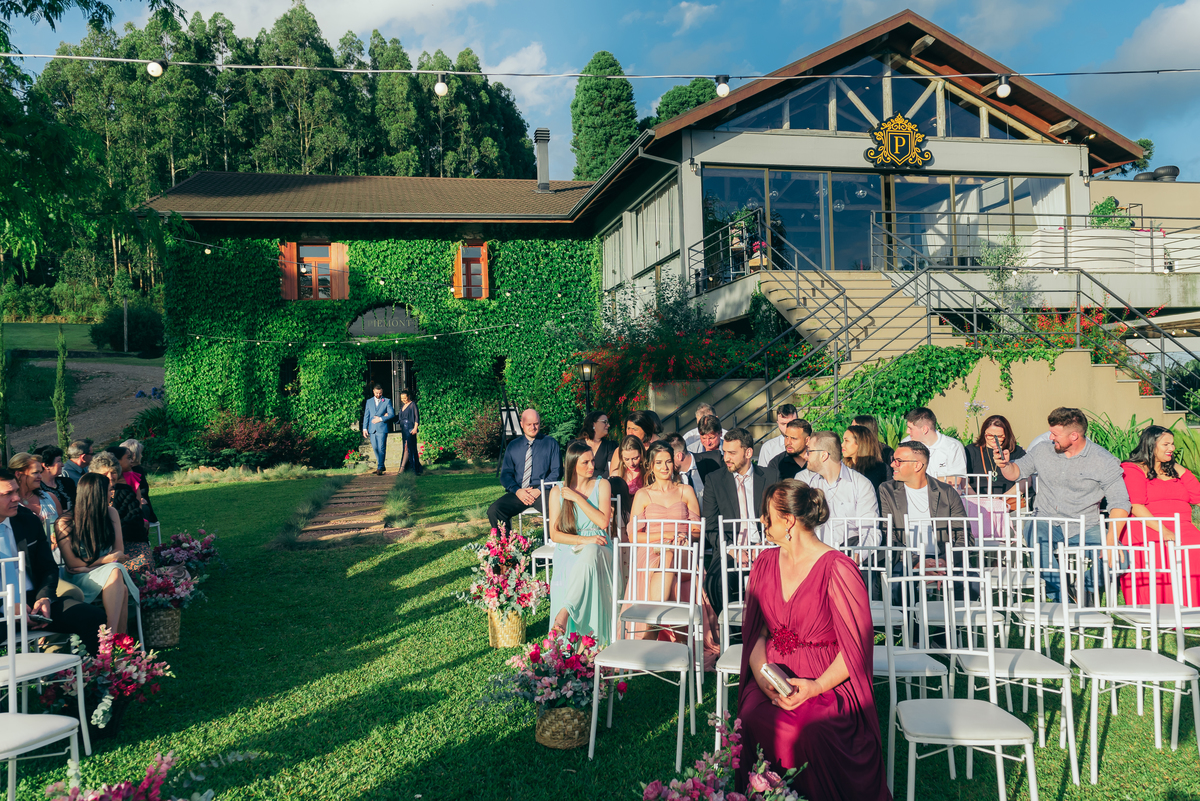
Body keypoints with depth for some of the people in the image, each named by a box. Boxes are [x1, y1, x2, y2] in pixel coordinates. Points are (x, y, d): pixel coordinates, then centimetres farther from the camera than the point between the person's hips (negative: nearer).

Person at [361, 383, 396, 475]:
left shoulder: (387, 401, 6)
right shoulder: (369, 401, 14)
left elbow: (392, 414, 0)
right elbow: (366, 415, 12)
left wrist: (380, 419, -10)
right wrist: (365, 428, 4)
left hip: (382, 428, -3)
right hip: (372, 429, 3)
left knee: (381, 448, -8)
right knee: (375, 448, 7)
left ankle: (380, 468, -5)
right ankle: (381, 465, 21)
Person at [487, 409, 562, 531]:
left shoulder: (550, 443, 11)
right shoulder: (513, 446, 18)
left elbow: (557, 471, 4)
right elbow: (505, 474, 13)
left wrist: (539, 490, -11)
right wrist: (517, 491, -8)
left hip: (542, 492, -3)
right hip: (518, 492, 3)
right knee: (493, 511, -23)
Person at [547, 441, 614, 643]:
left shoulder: (601, 485, 6)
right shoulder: (558, 492, 6)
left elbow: (603, 522, -7)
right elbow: (554, 534, 1)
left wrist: (577, 498, -8)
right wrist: (585, 539, -13)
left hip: (597, 547, -1)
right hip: (568, 549, 1)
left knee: (589, 555, -39)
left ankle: (564, 612, -46)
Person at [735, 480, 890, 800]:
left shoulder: (838, 569, -7)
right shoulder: (765, 563, 11)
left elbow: (856, 647, -7)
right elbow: (755, 632, 10)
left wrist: (816, 687, -19)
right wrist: (763, 676, -9)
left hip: (829, 684, -4)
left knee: (809, 730, -34)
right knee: (756, 722, -28)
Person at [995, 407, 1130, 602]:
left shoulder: (1104, 461, -4)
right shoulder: (1042, 450, 5)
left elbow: (1120, 502, -7)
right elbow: (1016, 472, 18)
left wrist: (1111, 539, -21)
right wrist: (1005, 464, -7)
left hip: (1084, 528, -1)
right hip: (1046, 522, 1)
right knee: (1034, 531, -37)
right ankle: (1059, 597, -24)